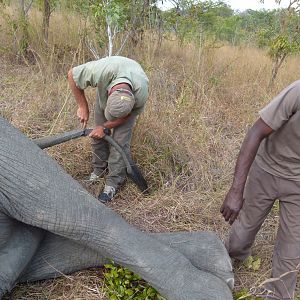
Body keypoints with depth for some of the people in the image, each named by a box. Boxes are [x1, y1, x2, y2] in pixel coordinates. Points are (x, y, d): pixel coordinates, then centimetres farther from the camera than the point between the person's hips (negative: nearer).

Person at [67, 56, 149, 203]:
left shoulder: (141, 94, -42)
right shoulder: (101, 71, -45)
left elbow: (127, 116, -19)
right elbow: (72, 74, -26)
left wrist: (104, 127, -19)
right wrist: (83, 107, -22)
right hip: (105, 92, 2)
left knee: (120, 141, -9)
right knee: (98, 135, 4)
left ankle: (113, 183, 5)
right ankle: (98, 169, 27)